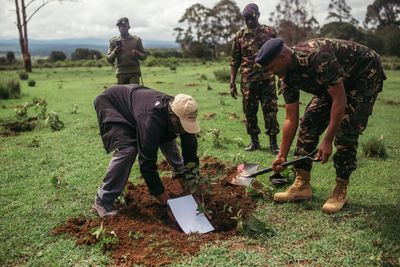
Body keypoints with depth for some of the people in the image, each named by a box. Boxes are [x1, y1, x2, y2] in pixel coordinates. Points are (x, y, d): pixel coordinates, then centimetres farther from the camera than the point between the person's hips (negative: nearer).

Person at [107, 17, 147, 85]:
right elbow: (109, 59, 6)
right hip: (121, 72, 1)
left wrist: (138, 54, -11)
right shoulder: (114, 41, 9)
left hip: (134, 72, -1)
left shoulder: (136, 40, 8)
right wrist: (115, 52, -14)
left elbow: (144, 56, 11)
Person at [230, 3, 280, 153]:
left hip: (267, 79, -1)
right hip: (248, 81, 1)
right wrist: (232, 83, 1)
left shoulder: (270, 32, 6)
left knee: (270, 111, -2)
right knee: (249, 112, 5)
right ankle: (254, 141, 19)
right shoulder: (239, 36, 7)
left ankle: (273, 143, 8)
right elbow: (234, 61, 8)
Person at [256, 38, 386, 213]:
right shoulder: (287, 78, -12)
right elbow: (291, 119, -6)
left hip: (365, 75, -7)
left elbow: (340, 99, -33)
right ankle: (302, 185, 0)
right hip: (333, 83, 7)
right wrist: (282, 156, -5)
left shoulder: (317, 56, -37)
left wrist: (327, 141, -31)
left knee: (345, 131, -18)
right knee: (309, 123, -6)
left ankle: (341, 191, -2)